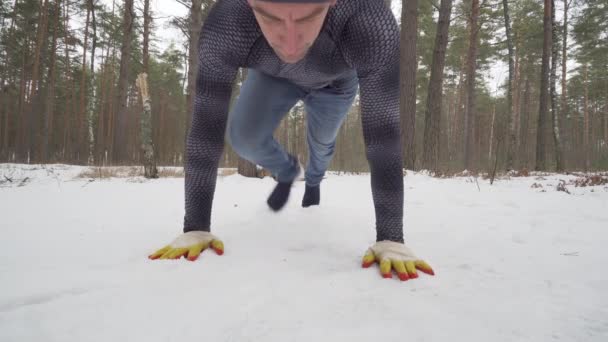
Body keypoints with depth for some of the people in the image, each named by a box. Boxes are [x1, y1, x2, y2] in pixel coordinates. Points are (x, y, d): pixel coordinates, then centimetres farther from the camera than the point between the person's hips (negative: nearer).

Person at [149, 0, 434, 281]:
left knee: (321, 141, 18)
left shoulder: (371, 24, -47)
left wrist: (390, 239, -44)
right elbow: (205, 131, -38)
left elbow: (384, 136, -44)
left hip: (335, 81, 0)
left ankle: (313, 180, 57)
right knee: (243, 138, -15)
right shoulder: (224, 26, -42)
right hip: (274, 75, 1)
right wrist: (195, 228, -35)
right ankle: (286, 173, 21)